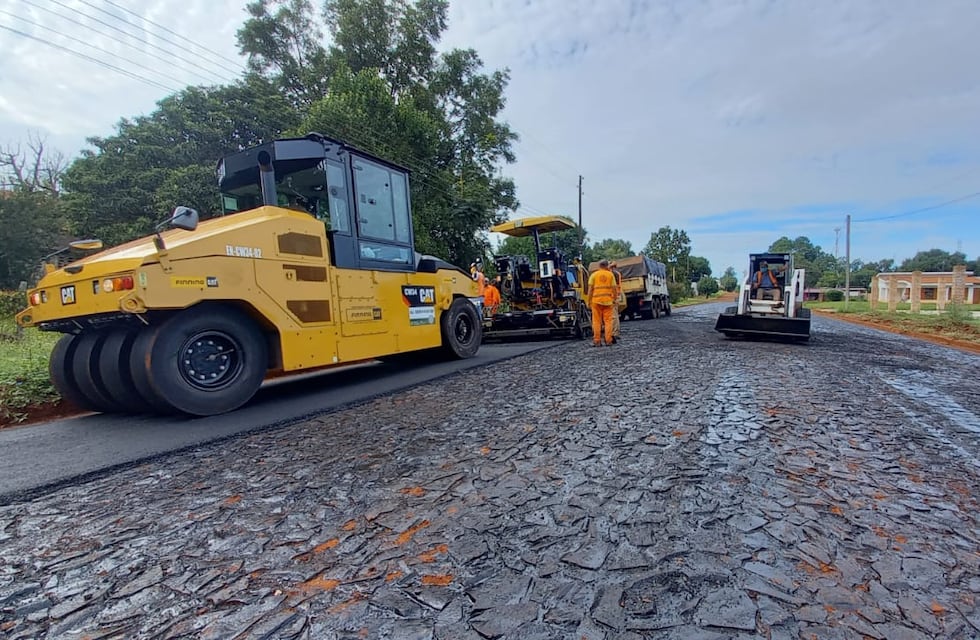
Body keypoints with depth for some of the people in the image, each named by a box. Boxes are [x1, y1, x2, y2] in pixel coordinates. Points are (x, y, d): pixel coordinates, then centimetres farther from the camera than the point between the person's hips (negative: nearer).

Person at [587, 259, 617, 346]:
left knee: (597, 321, 4)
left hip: (596, 300, 0)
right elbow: (614, 288, 2)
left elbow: (590, 289, -1)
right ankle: (608, 340, 4)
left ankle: (597, 341, 4)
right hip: (608, 300, 0)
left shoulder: (593, 275, 5)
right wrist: (614, 299, 10)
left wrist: (589, 300, 3)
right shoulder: (610, 274, 7)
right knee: (608, 320, 5)